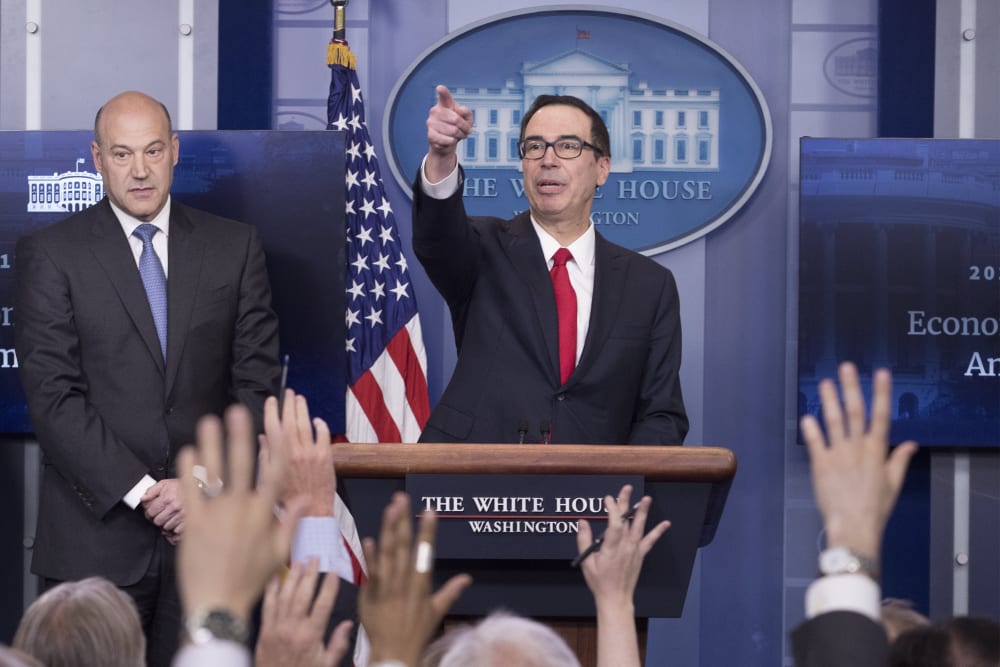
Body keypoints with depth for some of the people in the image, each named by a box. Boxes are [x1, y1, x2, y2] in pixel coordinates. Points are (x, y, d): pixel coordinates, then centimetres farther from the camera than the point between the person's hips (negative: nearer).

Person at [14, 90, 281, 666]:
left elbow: (256, 382, 5)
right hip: (94, 537, -2)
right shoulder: (51, 255, 1)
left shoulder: (236, 247, 9)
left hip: (205, 532, 2)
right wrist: (141, 492, -13)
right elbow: (53, 397, -6)